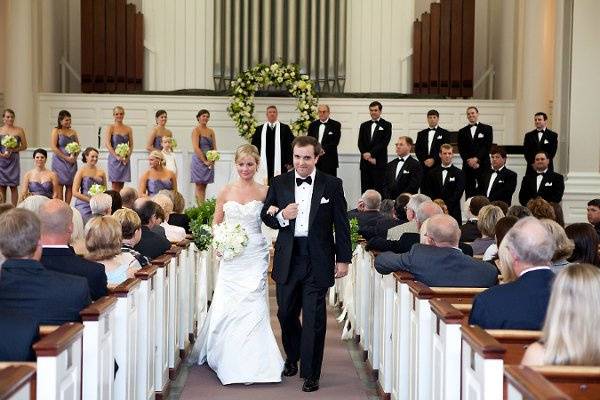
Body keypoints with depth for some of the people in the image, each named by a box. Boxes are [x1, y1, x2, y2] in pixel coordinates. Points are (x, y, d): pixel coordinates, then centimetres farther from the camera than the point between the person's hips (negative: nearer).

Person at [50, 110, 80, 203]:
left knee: (70, 186, 2)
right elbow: (53, 147, -10)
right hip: (60, 161, -5)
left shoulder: (73, 132, 13)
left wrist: (75, 157, -4)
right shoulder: (56, 131, -2)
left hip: (72, 163, 5)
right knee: (59, 185, -6)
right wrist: (66, 158, -14)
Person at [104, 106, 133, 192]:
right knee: (115, 185, -4)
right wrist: (117, 156, -17)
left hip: (125, 160, 3)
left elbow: (131, 145, 10)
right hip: (114, 158, -3)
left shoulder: (128, 129, 9)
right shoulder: (110, 128, -1)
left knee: (121, 185, 5)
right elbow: (107, 144, -10)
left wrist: (128, 157, -7)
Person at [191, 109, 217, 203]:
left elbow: (214, 147, 12)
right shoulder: (196, 130, -5)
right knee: (199, 186, -4)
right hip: (199, 160, -5)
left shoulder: (211, 131, 13)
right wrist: (205, 161, -15)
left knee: (204, 186, 8)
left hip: (209, 162, 5)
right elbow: (196, 148, -12)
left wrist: (213, 160, -5)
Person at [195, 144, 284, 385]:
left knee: (253, 307, -5)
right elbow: (216, 223, 10)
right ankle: (228, 359, 22)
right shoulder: (225, 192, 5)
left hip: (255, 257, -1)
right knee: (225, 307, 1)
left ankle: (252, 363, 5)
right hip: (231, 257, 1)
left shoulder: (265, 192, 2)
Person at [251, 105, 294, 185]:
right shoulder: (259, 129, 12)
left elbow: (291, 145, 4)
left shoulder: (285, 128, 7)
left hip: (280, 164, -1)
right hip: (264, 165, 1)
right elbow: (254, 146, 12)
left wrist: (289, 162, -2)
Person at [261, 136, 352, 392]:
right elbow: (266, 215, 9)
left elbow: (341, 224, 1)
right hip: (288, 260, 3)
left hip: (318, 261, -3)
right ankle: (292, 358, 40)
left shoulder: (332, 185, -1)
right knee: (286, 313, 15)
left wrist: (343, 259, -1)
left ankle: (310, 374, 9)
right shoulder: (279, 183, 5)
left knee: (314, 318, -1)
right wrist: (281, 216, -13)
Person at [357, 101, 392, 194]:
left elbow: (384, 143, -8)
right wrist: (368, 157, -7)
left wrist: (371, 153, -14)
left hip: (379, 163, -4)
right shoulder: (364, 125, 15)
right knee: (365, 190, 4)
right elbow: (360, 143, 8)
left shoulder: (386, 125, 3)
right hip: (365, 163, 4)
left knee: (379, 189, -6)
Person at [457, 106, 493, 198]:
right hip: (468, 166, 2)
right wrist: (469, 161, -9)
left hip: (483, 166, -2)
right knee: (469, 193, 0)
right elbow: (461, 150, 6)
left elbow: (487, 147, -3)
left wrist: (476, 158, -13)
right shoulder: (462, 131, 14)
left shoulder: (487, 129, 7)